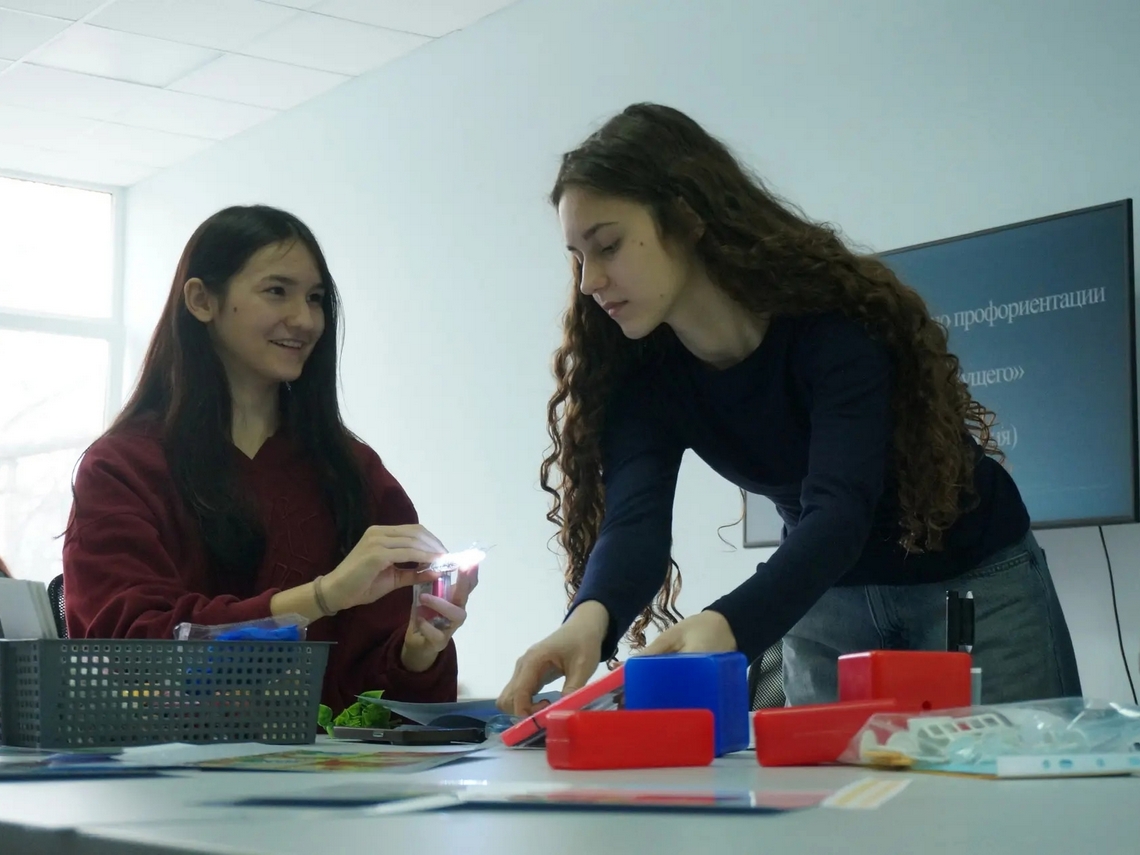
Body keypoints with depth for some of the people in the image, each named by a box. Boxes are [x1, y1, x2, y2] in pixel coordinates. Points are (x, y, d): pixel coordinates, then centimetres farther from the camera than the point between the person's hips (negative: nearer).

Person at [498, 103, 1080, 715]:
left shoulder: (833, 317, -28)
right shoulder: (642, 369, -13)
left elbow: (839, 510, -40)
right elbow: (633, 520, -28)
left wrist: (724, 626, -58)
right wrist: (593, 615, -51)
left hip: (972, 579, -4)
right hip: (825, 595, 4)